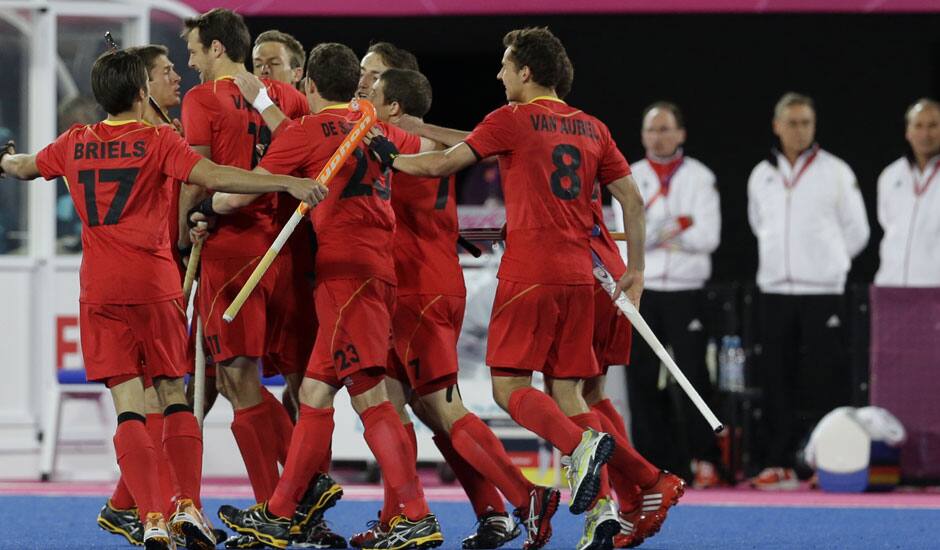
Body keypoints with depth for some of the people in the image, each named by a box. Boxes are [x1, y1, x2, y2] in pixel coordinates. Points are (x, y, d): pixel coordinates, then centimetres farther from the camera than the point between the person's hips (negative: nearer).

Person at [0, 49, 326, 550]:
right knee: (174, 397, 11)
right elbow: (213, 177, -17)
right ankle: (189, 507, 0)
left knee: (128, 406, -3)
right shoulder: (158, 141, -3)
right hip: (155, 284, -2)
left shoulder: (75, 144, 9)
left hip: (100, 292, 2)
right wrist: (287, 184, -20)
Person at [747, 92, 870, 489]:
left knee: (825, 381, -6)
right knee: (777, 380, 3)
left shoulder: (836, 173, 0)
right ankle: (780, 464, 7)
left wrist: (827, 262, 11)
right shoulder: (762, 176, 10)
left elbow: (857, 231, 6)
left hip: (822, 292, -4)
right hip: (775, 291, 4)